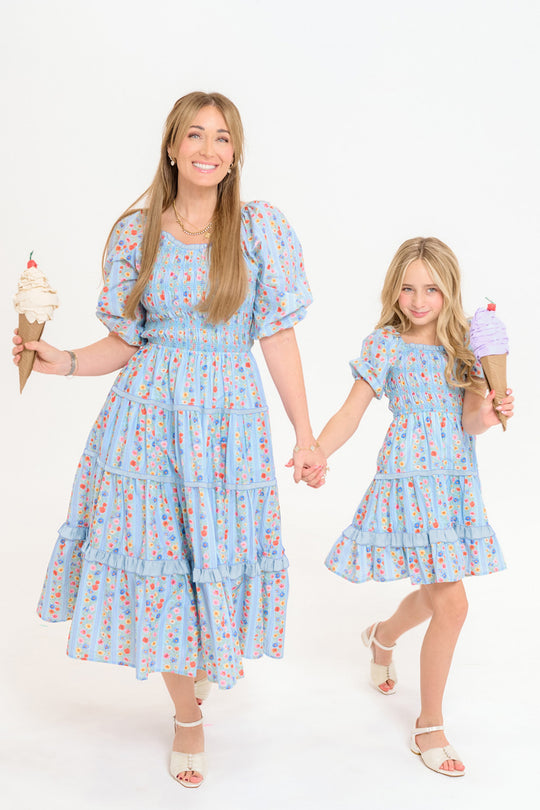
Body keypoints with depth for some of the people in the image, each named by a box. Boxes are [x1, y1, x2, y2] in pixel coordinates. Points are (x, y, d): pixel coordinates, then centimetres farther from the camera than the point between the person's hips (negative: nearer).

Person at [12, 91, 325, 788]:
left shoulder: (261, 228, 0)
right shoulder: (135, 234, 3)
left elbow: (277, 338, -1)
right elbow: (126, 343, 6)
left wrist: (304, 433, -2)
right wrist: (64, 361, -11)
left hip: (229, 416, -1)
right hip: (151, 415, 1)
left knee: (217, 554, 3)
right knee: (156, 557, 4)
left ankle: (211, 655, 40)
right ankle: (187, 717, 26)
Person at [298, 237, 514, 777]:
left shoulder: (462, 345, 6)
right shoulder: (386, 344, -6)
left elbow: (470, 420, -1)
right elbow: (352, 412, -7)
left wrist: (490, 415, -23)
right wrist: (315, 456, -22)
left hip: (456, 482, 6)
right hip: (410, 481, -6)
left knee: (438, 592, 17)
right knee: (451, 603, -9)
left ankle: (383, 636, 51)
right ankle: (429, 728, 8)